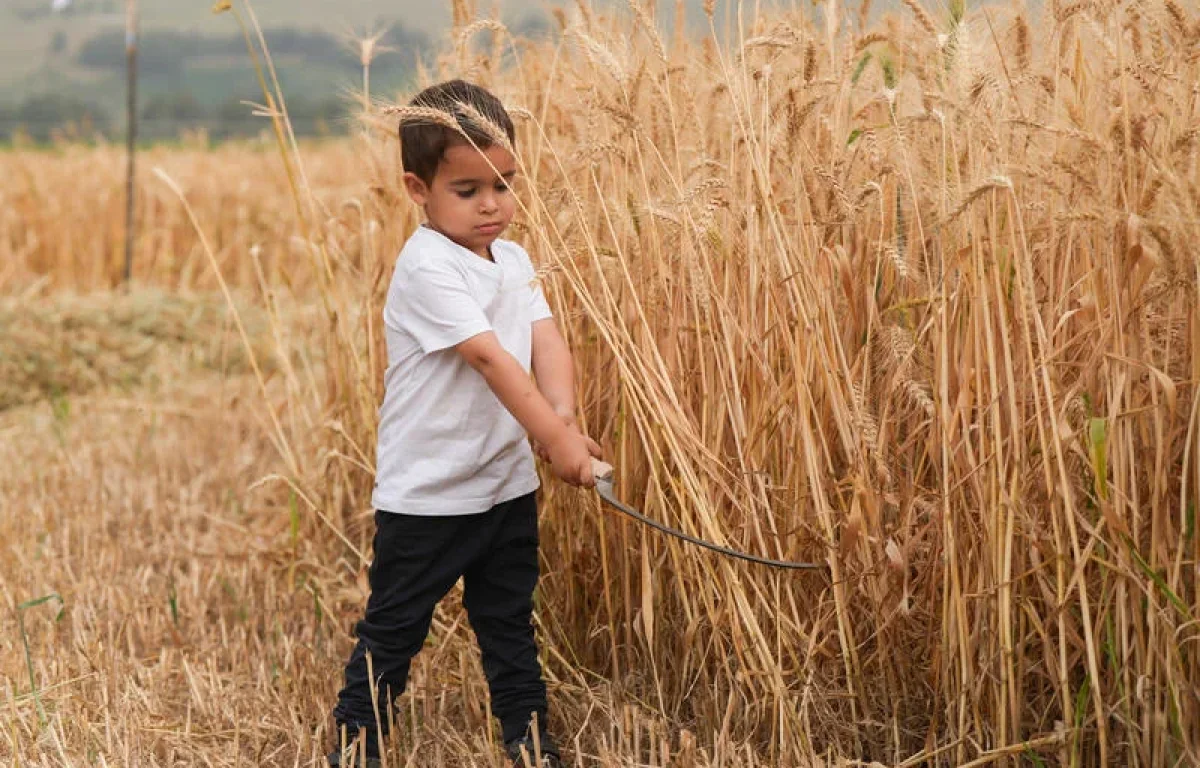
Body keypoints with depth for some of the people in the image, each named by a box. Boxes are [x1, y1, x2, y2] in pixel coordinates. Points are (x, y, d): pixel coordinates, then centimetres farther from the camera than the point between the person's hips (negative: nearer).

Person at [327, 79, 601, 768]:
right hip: (427, 493, -7)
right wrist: (555, 437, -31)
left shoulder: (515, 260, 5)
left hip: (508, 484, 7)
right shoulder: (427, 267, -19)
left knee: (510, 622, 18)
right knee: (395, 629, 5)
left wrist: (564, 415, -27)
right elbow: (488, 357, -27)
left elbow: (546, 342, -7)